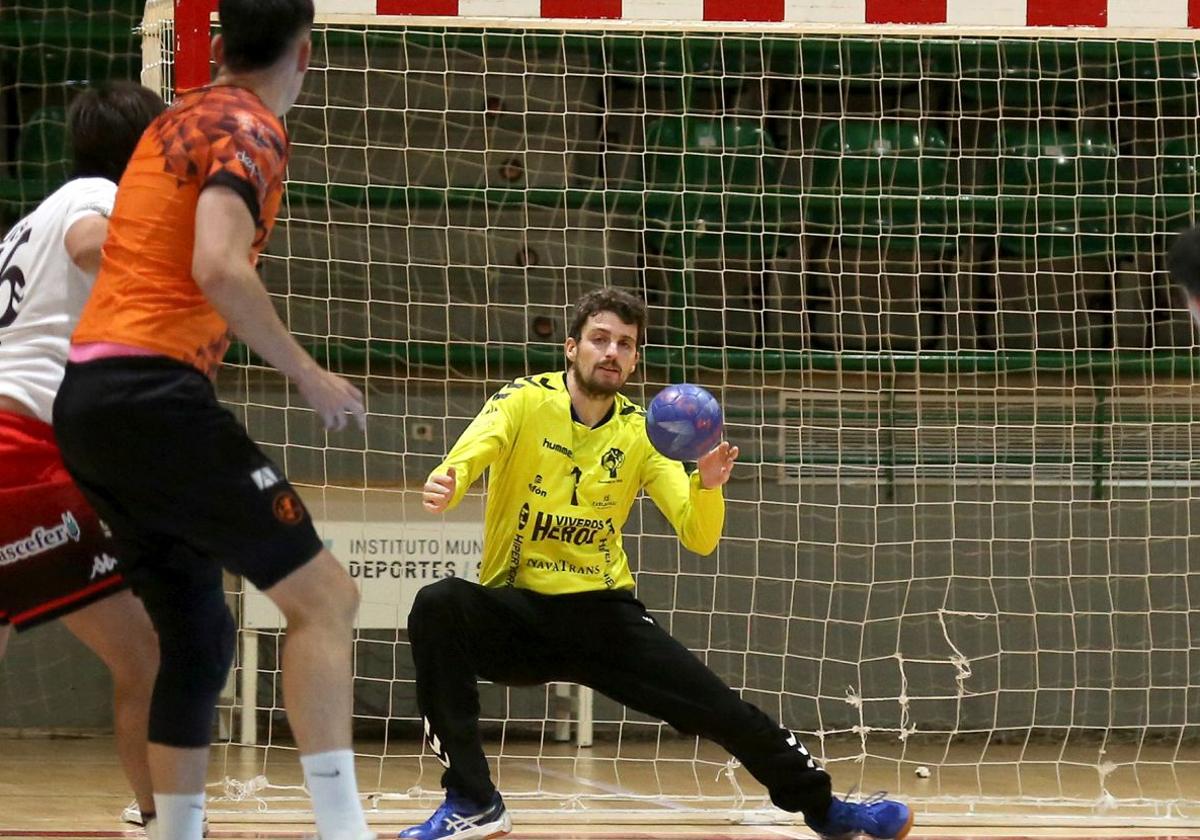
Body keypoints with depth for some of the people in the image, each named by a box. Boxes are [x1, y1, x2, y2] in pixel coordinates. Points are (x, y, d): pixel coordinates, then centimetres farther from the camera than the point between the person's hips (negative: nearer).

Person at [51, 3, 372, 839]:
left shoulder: (180, 120, 20)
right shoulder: (249, 129, -6)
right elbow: (220, 268, -21)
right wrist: (310, 378, -14)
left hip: (89, 396, 9)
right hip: (152, 394, -9)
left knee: (200, 636, 14)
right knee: (323, 596, -9)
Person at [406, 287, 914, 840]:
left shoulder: (641, 433, 1)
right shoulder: (524, 402, -8)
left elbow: (699, 539, -3)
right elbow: (468, 456, -27)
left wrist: (708, 486, -25)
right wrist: (444, 487, -51)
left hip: (602, 611, 2)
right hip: (517, 609, -2)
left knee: (722, 711, -7)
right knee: (438, 605, -33)